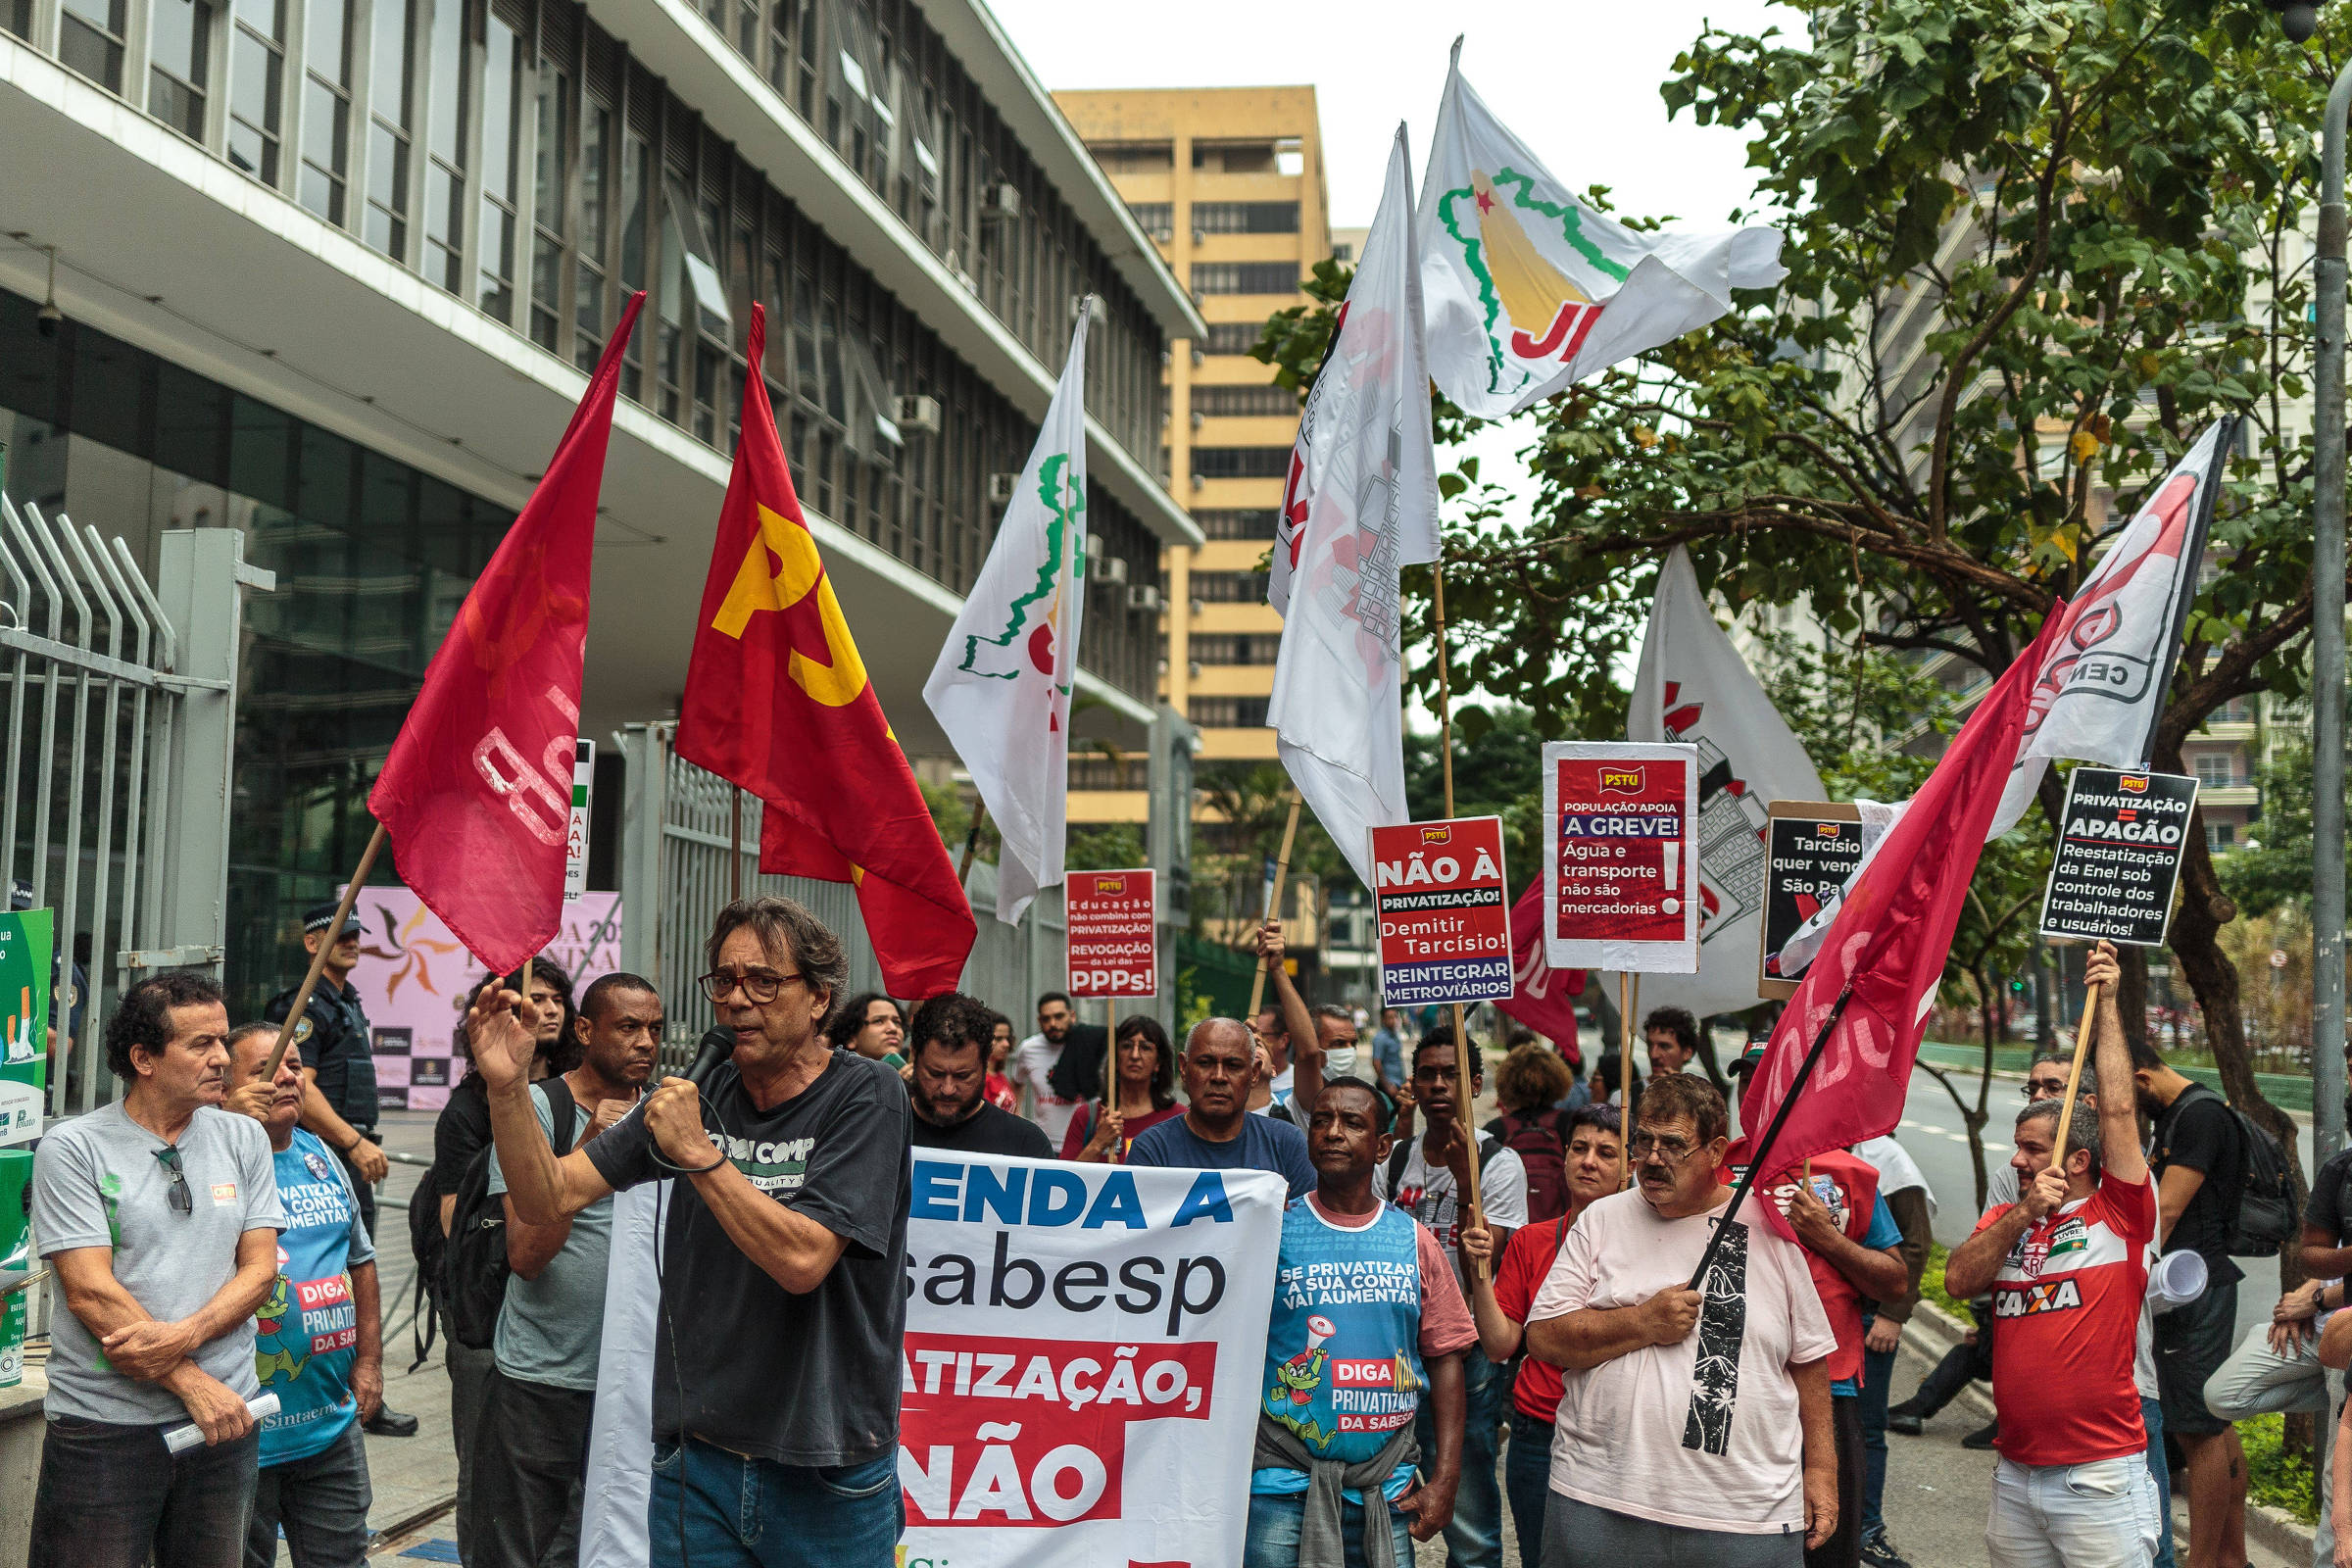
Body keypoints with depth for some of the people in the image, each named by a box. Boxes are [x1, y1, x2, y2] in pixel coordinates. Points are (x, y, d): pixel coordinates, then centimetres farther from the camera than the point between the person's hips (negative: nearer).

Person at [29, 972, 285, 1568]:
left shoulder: (244, 1139, 7)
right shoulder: (72, 1149, -5)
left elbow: (260, 1268, 3)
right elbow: (90, 1291, -12)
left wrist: (183, 1337, -15)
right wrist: (193, 1383, -14)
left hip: (224, 1415, 4)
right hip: (104, 1428, -4)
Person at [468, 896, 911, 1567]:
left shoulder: (867, 1096, -11)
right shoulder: (697, 1093, 3)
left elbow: (802, 1259, -22)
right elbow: (545, 1198, 1)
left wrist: (697, 1153, -22)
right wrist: (508, 1086, -13)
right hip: (695, 1458, 4)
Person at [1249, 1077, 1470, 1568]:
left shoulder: (1414, 1241, 7)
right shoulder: (1272, 1229, -1)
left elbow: (1445, 1358, 5)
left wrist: (1445, 1479, 0)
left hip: (1387, 1490, 3)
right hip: (1284, 1486, -2)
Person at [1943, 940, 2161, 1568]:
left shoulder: (2121, 1216, -1)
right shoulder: (2003, 1220, 12)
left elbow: (2117, 1109, -9)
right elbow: (1958, 1280, -4)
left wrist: (2105, 1003, -3)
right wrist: (2023, 1215, -13)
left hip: (2101, 1480, -5)